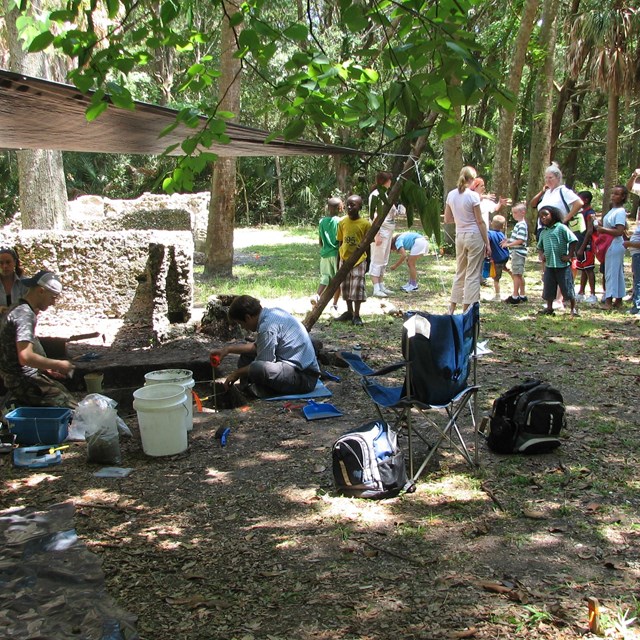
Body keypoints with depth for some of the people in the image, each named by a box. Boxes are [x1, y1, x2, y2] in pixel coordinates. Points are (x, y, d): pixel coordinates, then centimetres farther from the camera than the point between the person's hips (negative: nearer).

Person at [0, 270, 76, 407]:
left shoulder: (18, 310, 15)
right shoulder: (24, 314, -18)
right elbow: (25, 357, -29)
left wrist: (46, 368, 14)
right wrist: (58, 365, -17)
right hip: (23, 381, -11)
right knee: (71, 407, -16)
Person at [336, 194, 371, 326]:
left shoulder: (365, 224, -8)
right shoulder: (342, 222, 1)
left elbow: (367, 245, -1)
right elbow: (340, 242, 7)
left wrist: (368, 262, 1)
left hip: (359, 260, -4)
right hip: (345, 259, 4)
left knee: (357, 287, -3)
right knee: (346, 287, 12)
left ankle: (356, 315, 5)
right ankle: (349, 312, 26)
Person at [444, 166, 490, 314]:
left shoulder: (451, 195, 3)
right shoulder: (473, 195, -12)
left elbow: (447, 220, 10)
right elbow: (480, 222, -10)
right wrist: (487, 243, -4)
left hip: (459, 236, 6)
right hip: (474, 236, -6)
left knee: (460, 273, 18)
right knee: (473, 275, 1)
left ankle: (452, 307, 22)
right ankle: (467, 310, 2)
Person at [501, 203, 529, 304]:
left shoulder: (522, 225, -16)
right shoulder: (518, 224, 15)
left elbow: (520, 240, -23)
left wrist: (508, 244, -19)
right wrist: (508, 240, 10)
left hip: (518, 252, -10)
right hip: (517, 253, 10)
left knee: (516, 274, -6)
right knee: (519, 275, 15)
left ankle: (515, 296, -2)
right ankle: (522, 295, 22)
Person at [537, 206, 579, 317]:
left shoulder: (561, 228, -9)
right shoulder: (544, 232, 12)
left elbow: (574, 241, -12)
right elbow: (540, 246, 23)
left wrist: (569, 255, -13)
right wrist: (541, 255, 4)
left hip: (562, 264, -6)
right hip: (549, 265, 6)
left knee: (567, 287, 0)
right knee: (548, 288, 9)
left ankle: (573, 308, 13)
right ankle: (549, 308, 21)